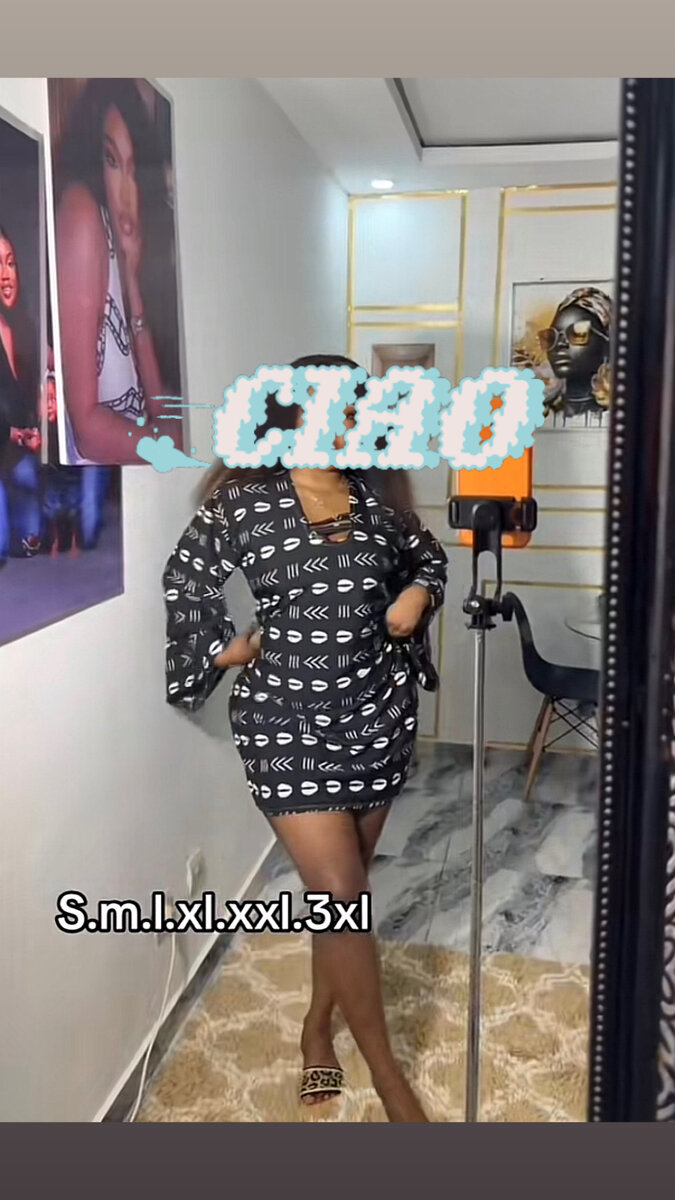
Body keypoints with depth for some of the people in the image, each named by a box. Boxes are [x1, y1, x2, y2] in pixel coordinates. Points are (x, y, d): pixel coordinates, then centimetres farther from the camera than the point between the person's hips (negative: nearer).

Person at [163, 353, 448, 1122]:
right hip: (286, 725, -4)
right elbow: (185, 576, 6)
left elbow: (428, 557, 19)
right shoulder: (243, 499, -8)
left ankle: (317, 1025, 39)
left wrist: (418, 594, -1)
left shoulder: (376, 499, 2)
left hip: (377, 717, 4)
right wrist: (222, 647, 0)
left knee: (342, 885, 16)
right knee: (341, 895, -5)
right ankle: (387, 1073, 14)